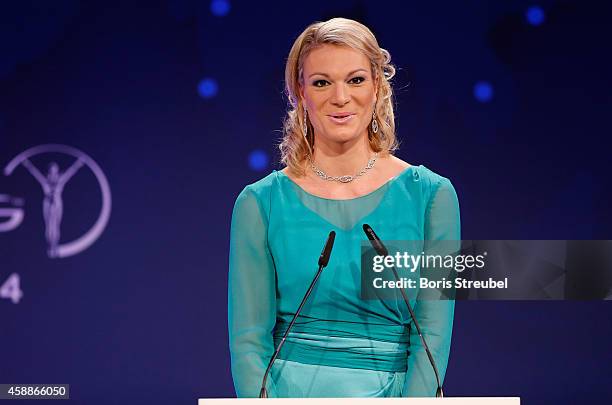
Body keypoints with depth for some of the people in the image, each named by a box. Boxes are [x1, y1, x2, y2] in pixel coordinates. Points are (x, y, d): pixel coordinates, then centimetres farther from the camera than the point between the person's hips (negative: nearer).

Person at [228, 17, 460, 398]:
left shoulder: (430, 195, 2)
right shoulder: (259, 202, 3)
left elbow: (433, 335, -2)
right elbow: (248, 338, 1)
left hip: (391, 393, 0)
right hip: (288, 393, 0)